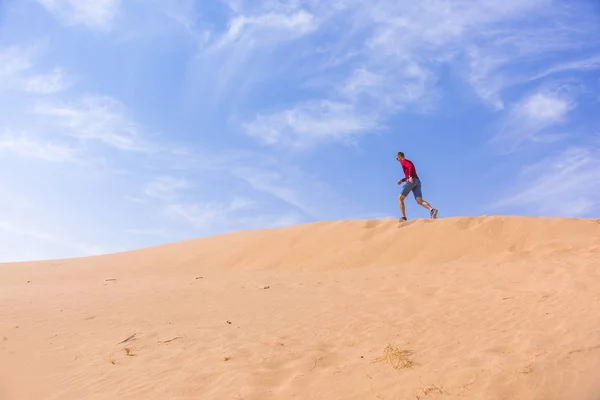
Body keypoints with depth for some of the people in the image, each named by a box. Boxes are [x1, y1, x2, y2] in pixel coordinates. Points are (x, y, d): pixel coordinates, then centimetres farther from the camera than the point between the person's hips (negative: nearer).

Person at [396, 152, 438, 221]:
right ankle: (432, 210, -36)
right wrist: (402, 180, 34)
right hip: (417, 181, 8)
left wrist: (410, 177, -29)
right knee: (420, 201, -9)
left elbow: (410, 166, -16)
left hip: (411, 181, -8)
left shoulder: (403, 161, 6)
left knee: (400, 198, 2)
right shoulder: (409, 162, 35)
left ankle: (404, 217, -9)